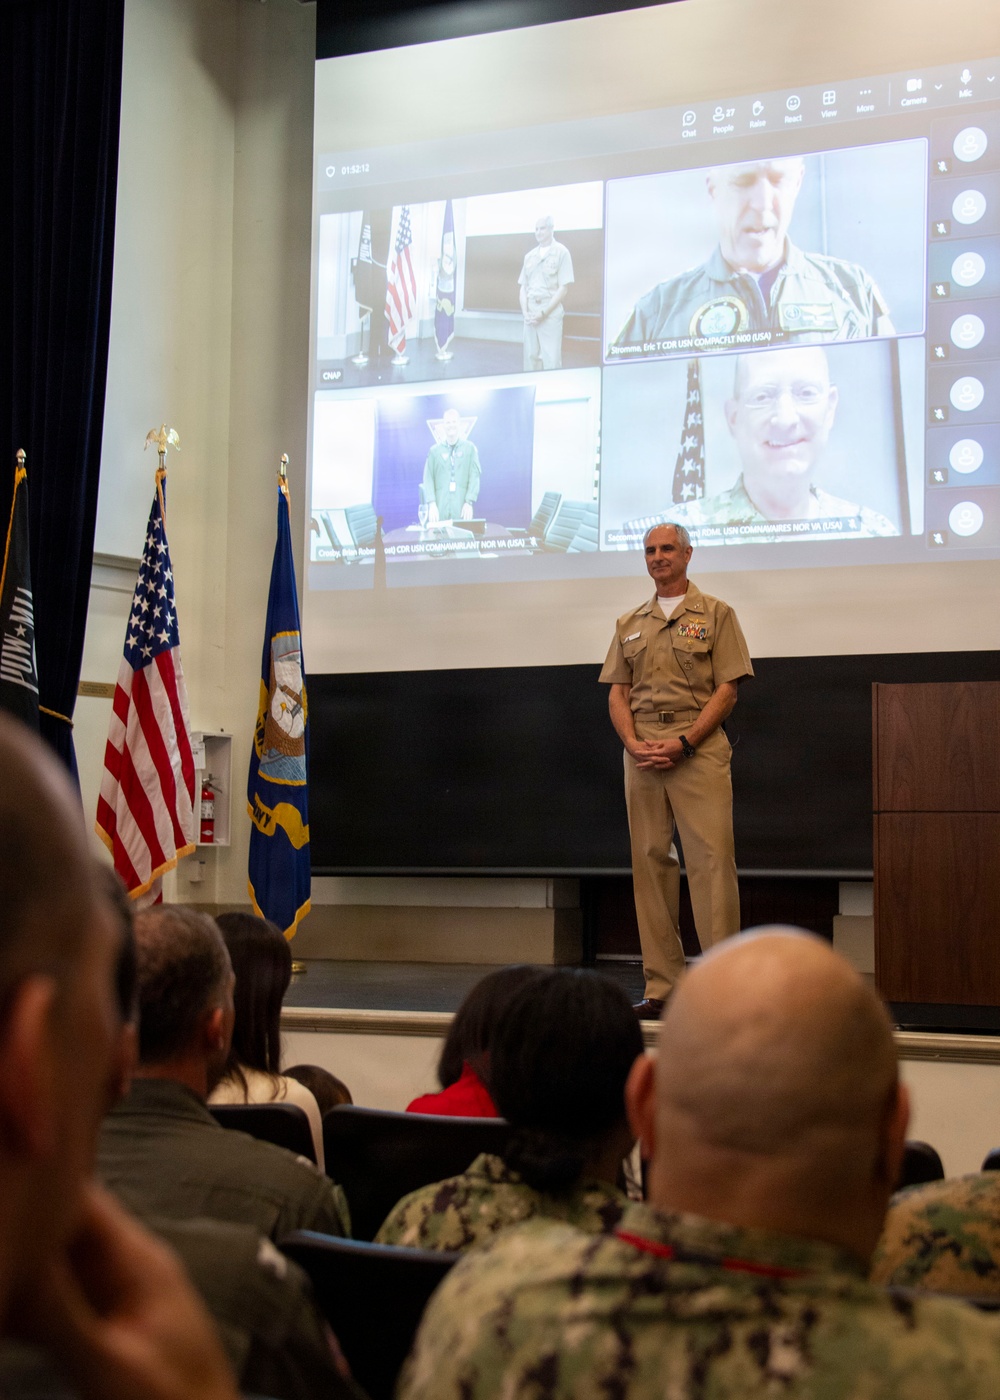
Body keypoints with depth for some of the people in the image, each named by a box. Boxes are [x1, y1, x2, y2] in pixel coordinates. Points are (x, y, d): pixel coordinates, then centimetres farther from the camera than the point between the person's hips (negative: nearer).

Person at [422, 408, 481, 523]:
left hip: (461, 509, -1)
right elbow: (428, 479, 5)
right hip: (440, 509, 1)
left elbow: (474, 476, 2)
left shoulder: (469, 448, 7)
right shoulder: (435, 450, 9)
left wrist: (469, 502, -7)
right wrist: (432, 504, -7)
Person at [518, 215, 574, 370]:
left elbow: (563, 288, -6)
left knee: (551, 359, -9)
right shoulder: (530, 256, 15)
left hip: (550, 312, -5)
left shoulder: (560, 252, 0)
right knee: (531, 357, 5)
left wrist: (544, 313, -13)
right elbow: (523, 287, 15)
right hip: (531, 313, 5)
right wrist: (525, 312, -2)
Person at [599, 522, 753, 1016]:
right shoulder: (628, 624, 19)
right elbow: (617, 693, 14)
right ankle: (662, 985, 6)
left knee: (711, 859, -11)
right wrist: (634, 743, -5)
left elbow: (727, 689, -1)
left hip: (698, 747, -4)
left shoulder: (715, 614, 6)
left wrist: (683, 743, -12)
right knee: (650, 860, 2)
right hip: (641, 749, 4)